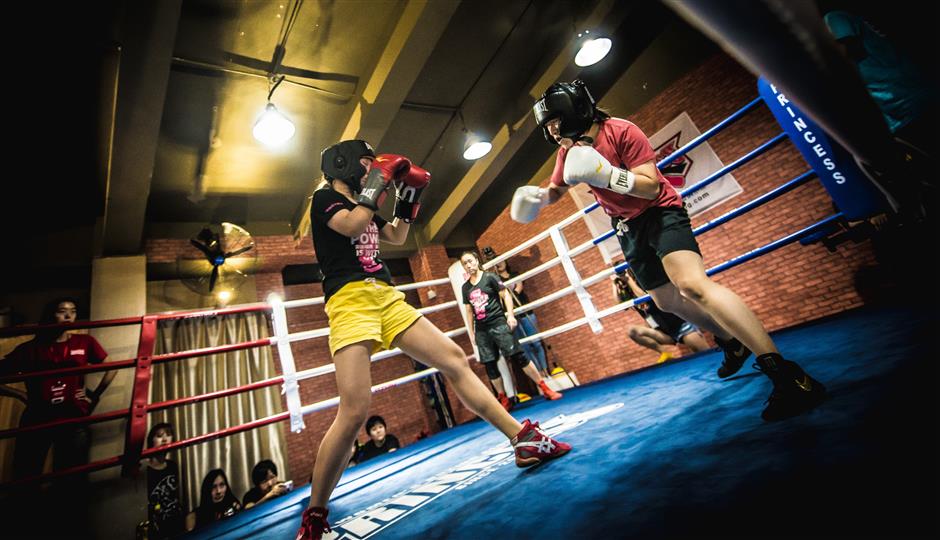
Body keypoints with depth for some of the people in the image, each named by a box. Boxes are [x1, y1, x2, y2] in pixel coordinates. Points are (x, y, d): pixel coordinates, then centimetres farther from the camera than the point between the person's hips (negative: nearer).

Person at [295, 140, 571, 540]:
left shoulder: (363, 206, 26)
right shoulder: (324, 198, 6)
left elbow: (397, 237, 35)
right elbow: (352, 226, -13)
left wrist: (408, 198, 25)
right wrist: (379, 181, -5)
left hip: (388, 299, 8)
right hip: (351, 301, -7)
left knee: (455, 360, -1)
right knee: (353, 411, -17)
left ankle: (523, 439, 5)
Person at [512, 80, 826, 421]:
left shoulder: (621, 132, -20)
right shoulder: (567, 152, -1)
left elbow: (651, 187, -24)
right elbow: (555, 190, 13)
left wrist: (606, 174, -39)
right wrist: (536, 195, -10)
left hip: (660, 213, -7)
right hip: (627, 227, 7)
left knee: (692, 285, -30)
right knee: (667, 301, 14)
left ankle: (787, 375, -26)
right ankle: (734, 344, 39)